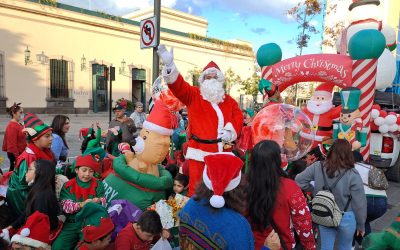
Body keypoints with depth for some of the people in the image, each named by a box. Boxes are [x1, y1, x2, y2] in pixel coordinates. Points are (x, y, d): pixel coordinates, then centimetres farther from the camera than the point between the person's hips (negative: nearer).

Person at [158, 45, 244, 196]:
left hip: (223, 151, 4)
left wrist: (231, 131, -11)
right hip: (200, 150, -3)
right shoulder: (193, 95, 3)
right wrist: (169, 66, -29)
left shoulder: (228, 100, 13)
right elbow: (178, 86, -12)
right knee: (196, 188, 1)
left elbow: (238, 116, 8)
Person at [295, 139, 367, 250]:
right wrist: (361, 224, 2)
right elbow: (359, 204, -11)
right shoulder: (352, 175, -19)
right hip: (346, 218, -2)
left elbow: (299, 180, -4)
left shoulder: (318, 167, -11)